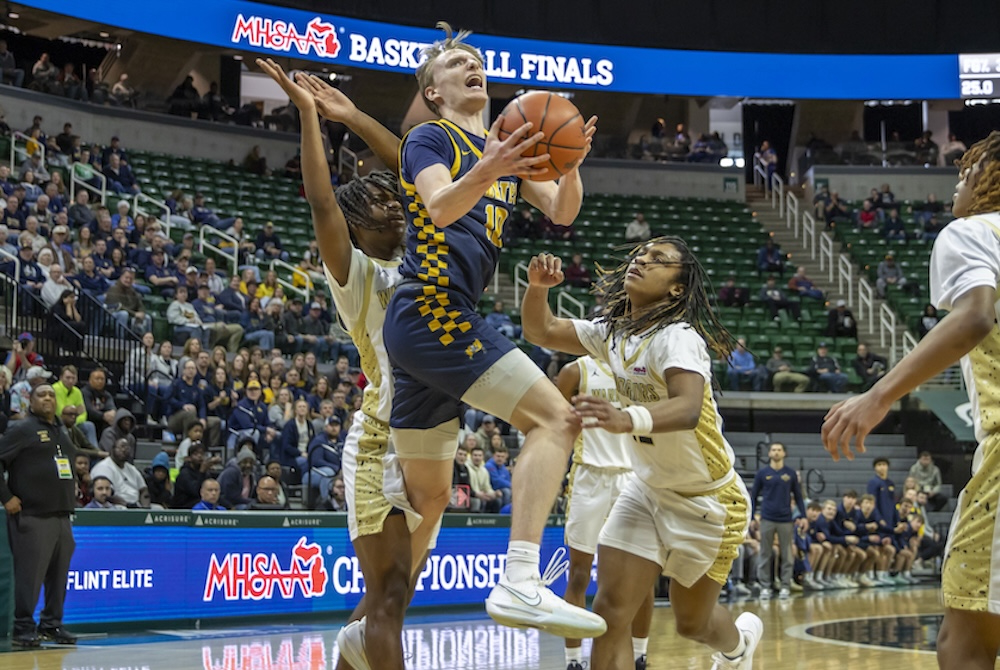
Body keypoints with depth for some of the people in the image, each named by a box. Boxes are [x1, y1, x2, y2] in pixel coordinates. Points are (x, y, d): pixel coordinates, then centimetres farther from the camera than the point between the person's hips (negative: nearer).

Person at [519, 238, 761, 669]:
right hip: (648, 490, 6)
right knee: (610, 611, -11)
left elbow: (688, 409, -43)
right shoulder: (613, 332, -2)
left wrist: (628, 420, -62)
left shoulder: (678, 337, -26)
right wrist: (537, 287, -20)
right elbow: (542, 332, 2)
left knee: (691, 623, 15)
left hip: (707, 500, -6)